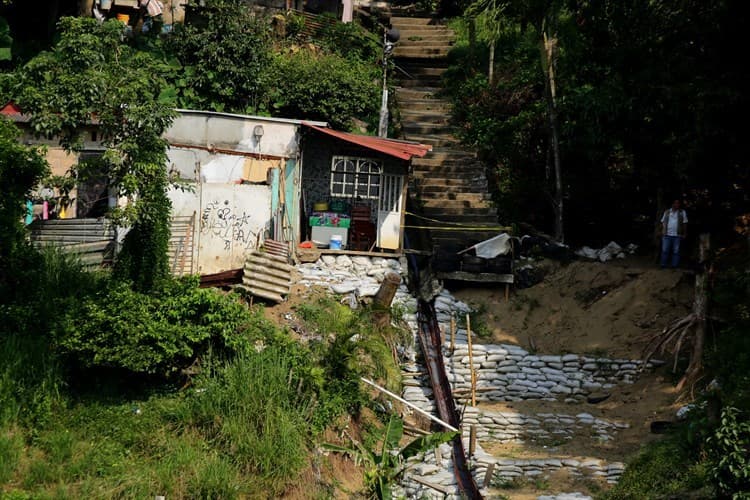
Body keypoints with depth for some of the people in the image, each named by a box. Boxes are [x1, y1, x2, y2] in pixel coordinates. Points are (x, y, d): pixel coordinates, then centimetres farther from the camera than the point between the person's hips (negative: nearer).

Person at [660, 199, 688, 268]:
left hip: (677, 235, -1)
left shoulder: (682, 212, 6)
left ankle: (674, 266, 5)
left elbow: (684, 224, 4)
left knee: (676, 251, 1)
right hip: (667, 235, 1)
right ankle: (663, 265, 5)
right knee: (665, 250, 0)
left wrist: (684, 234, -1)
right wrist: (663, 231, -2)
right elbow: (663, 222, 10)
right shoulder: (667, 212, 10)